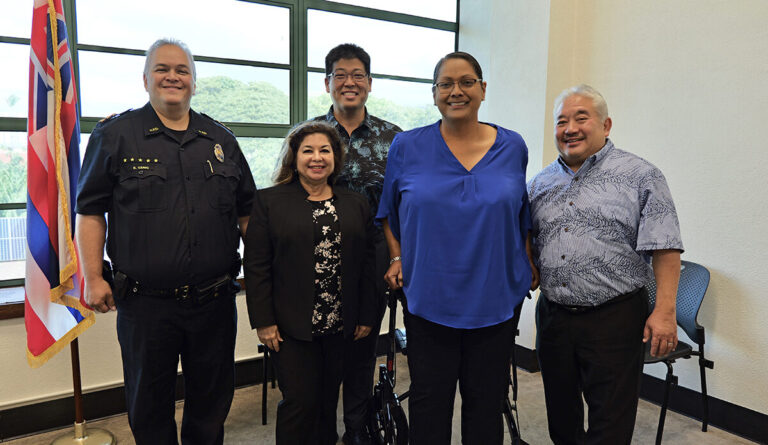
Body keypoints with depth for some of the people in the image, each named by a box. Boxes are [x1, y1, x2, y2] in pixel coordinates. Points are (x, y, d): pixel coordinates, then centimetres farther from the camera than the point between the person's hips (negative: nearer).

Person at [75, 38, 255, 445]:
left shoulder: (221, 140, 9)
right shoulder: (114, 134, 1)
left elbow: (247, 210, 13)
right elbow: (90, 210, 0)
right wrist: (93, 278, -6)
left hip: (214, 300, 3)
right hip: (145, 303, -2)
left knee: (213, 399, 16)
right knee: (149, 404, 14)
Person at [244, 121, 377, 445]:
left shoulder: (357, 205, 9)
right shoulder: (269, 201, 0)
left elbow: (367, 264, 8)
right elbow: (256, 266, -4)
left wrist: (366, 317, 5)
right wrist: (263, 321, -8)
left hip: (340, 326, 3)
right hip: (292, 327, -3)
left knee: (329, 402, 14)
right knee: (299, 402, 1)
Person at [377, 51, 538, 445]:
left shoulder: (512, 147, 3)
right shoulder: (407, 147, -1)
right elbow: (389, 211, 11)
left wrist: (528, 263, 8)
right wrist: (397, 258, 1)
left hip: (495, 298, 2)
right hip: (429, 298, -1)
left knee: (486, 402, 14)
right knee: (429, 402, 10)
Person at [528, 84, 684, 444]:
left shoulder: (640, 176, -4)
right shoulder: (541, 183, 10)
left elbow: (664, 248, -9)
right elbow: (525, 244, 18)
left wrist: (665, 311, -15)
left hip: (614, 318, -4)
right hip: (553, 316, 5)